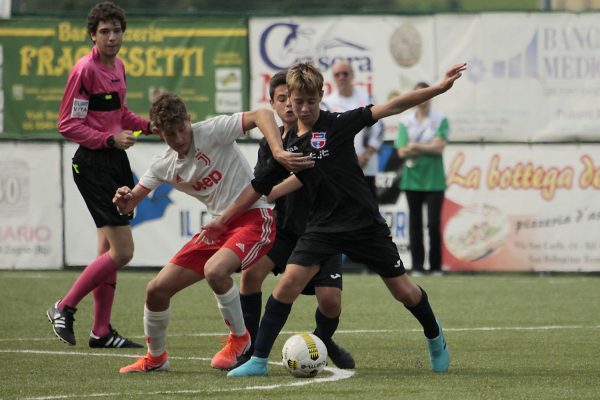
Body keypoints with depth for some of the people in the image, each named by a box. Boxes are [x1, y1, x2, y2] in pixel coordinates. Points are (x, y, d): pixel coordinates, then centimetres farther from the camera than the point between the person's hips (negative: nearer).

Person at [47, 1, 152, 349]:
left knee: (108, 250, 11)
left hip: (115, 162, 9)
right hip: (93, 163, -9)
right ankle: (64, 309, 0)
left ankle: (101, 331, 17)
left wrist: (147, 125, 9)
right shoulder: (85, 69, -14)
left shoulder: (117, 66, 12)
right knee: (122, 252, -12)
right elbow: (68, 125, -14)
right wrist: (110, 139, -22)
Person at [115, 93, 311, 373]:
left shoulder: (211, 131, -15)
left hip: (254, 217, -7)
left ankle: (240, 339, -9)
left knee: (214, 270, -35)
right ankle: (155, 358, 27)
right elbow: (128, 206, 10)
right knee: (156, 289, 2)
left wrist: (278, 152, -39)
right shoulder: (164, 166, 5)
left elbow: (262, 115, -23)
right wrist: (123, 200, -15)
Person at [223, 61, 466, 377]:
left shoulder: (338, 124, -10)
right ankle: (258, 360, -8)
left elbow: (391, 107, -13)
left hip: (364, 223, -3)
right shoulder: (290, 141, 3)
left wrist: (439, 88, -18)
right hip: (323, 227, 3)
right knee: (288, 284, -15)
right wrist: (263, 194, 17)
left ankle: (434, 336, 35)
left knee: (403, 291, 4)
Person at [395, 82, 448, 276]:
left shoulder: (440, 120, 3)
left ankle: (436, 267, 3)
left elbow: (439, 146, -8)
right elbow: (402, 152, -1)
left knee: (434, 224, -4)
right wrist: (428, 148, -10)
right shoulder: (405, 122, 7)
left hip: (434, 180, -2)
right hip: (412, 178, 2)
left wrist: (415, 147, -5)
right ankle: (417, 266, 8)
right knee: (415, 223, 3)